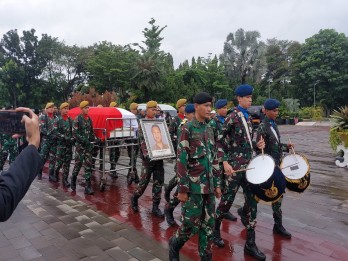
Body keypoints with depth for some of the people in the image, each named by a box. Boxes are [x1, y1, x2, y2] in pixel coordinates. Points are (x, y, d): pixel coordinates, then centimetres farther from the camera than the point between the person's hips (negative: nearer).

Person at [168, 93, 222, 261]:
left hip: (209, 185, 6)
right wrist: (182, 189, -14)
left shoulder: (210, 129, 10)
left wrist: (217, 183, 14)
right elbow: (181, 161, -13)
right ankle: (174, 244, 31)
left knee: (209, 224, 13)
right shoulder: (188, 128, -11)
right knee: (191, 224, 4)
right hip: (194, 186, -6)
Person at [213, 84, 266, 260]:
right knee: (227, 200, 5)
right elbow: (219, 141, -13)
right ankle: (215, 229, 31)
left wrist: (257, 145, -1)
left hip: (248, 165, 7)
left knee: (252, 202, 7)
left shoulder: (248, 117, 12)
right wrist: (224, 162, -21)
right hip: (234, 165, -7)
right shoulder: (232, 117, -11)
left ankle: (250, 243, 19)